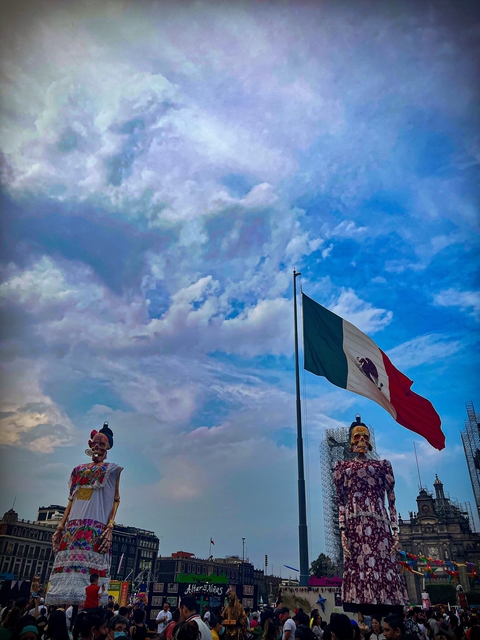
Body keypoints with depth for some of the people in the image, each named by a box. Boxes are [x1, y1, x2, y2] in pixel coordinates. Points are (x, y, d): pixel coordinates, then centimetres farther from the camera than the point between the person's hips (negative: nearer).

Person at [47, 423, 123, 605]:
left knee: (89, 568, -14)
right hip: (73, 525, 5)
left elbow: (116, 500, 0)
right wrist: (61, 526, 9)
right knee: (66, 566, -2)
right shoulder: (79, 470, 20)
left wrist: (110, 527, -12)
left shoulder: (112, 469, 7)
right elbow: (71, 500, 19)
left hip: (96, 527, -5)